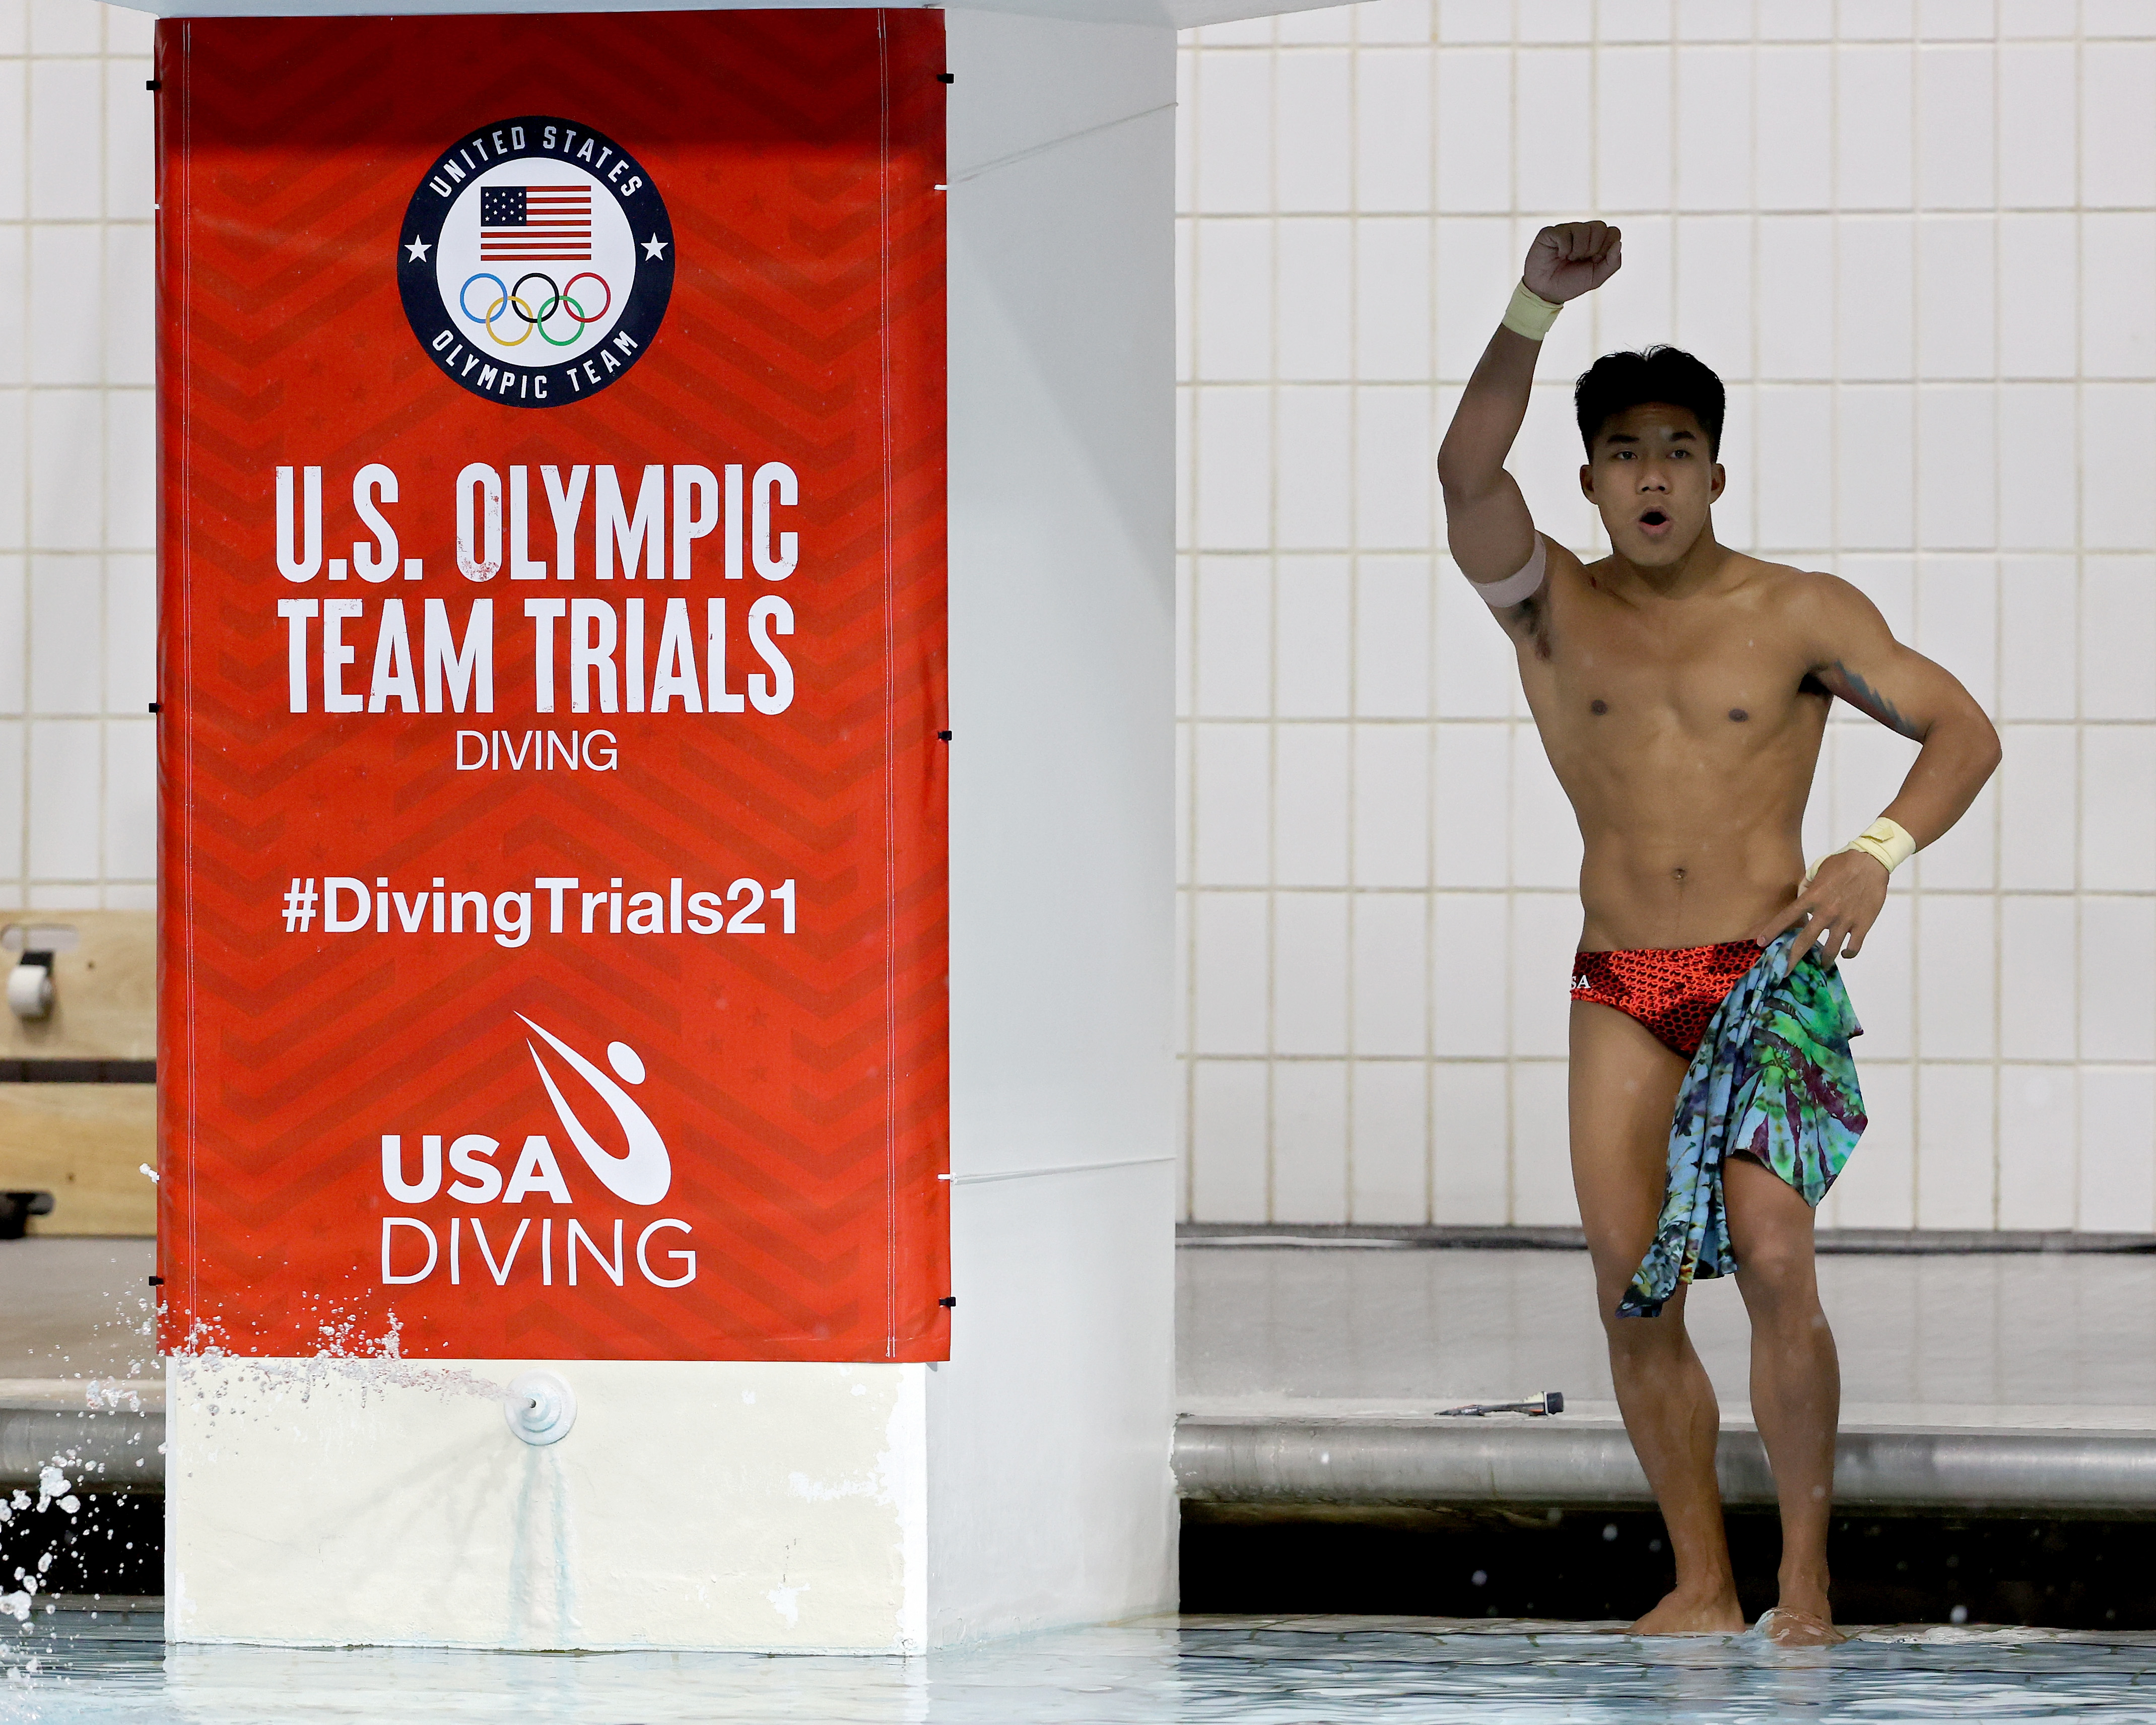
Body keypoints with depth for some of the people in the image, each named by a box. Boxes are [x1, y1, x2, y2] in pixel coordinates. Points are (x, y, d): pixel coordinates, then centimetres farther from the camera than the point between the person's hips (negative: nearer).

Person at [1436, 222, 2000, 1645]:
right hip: (1619, 993, 3)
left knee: (1774, 1268, -17)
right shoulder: (1553, 609, 7)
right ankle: (1704, 1584, 7)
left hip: (1771, 977, -3)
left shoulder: (1803, 615, 3)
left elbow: (1964, 730, 0)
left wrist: (1881, 853, -19)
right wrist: (1539, 307, -22)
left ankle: (1807, 1580, -8)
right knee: (1633, 1294, -3)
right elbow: (1468, 473, -10)